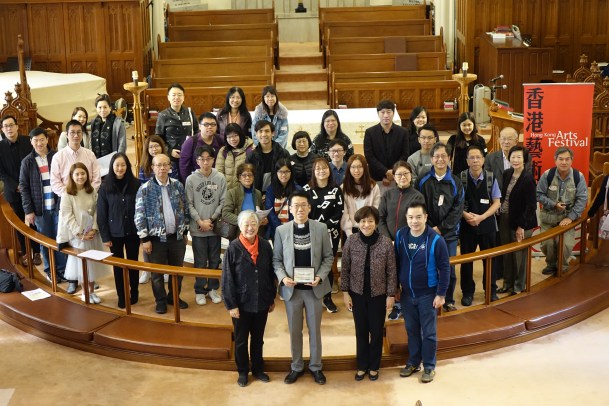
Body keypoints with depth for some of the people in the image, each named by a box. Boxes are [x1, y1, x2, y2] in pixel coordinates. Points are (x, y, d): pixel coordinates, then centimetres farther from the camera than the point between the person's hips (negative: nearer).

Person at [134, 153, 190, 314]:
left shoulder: (178, 186, 2)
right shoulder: (145, 189, -9)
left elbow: (185, 210, 10)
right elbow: (139, 216, -9)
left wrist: (185, 231, 9)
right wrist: (145, 239, -11)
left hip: (177, 236, 3)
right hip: (156, 238, -3)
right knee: (157, 272, 8)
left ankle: (174, 297, 33)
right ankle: (161, 301, 25)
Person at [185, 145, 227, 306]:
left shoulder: (220, 178, -3)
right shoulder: (191, 179, -5)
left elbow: (223, 202, -2)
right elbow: (189, 204, -3)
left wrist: (211, 220, -9)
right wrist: (200, 221, -11)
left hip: (215, 226, 1)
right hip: (197, 228, -1)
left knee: (215, 260, 12)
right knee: (200, 261, 6)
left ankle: (213, 288, 26)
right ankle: (199, 290, 19)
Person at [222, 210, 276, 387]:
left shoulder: (265, 246, -4)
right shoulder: (233, 248, -13)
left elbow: (271, 274, 4)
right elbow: (227, 279, -11)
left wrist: (272, 299, 7)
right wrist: (231, 305, -13)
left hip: (261, 303, 3)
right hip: (241, 304, -3)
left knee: (258, 339, 18)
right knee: (241, 340, 13)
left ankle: (258, 369, 34)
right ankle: (242, 372, 29)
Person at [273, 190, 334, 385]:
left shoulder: (321, 228, -4)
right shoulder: (281, 230, -3)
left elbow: (328, 256, -1)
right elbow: (276, 259, 2)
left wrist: (320, 277, -15)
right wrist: (283, 277, -15)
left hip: (314, 288, 0)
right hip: (291, 288, 1)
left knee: (315, 329, 12)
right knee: (294, 331, 12)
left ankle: (316, 367, 28)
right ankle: (296, 367, 28)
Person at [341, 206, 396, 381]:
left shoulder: (386, 242, -12)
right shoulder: (351, 241, -9)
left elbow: (391, 271, -6)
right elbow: (345, 269, -1)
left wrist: (391, 295, -6)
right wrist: (345, 292, -2)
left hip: (378, 294, -1)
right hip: (357, 293, 1)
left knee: (376, 332, 11)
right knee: (361, 331, 13)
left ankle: (374, 366, 29)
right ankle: (362, 365, 29)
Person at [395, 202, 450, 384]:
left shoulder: (435, 240, -17)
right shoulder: (400, 236, -4)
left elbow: (444, 269, -12)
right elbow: (396, 263, 6)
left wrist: (441, 294, -12)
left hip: (427, 294, -4)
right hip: (407, 294, 4)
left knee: (429, 332, 7)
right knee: (411, 330, 17)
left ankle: (429, 366, 21)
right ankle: (413, 362, 32)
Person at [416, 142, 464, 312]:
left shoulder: (455, 182, 3)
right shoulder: (423, 181, 0)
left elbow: (458, 209, -2)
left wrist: (441, 228, -10)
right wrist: (430, 228, -11)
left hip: (449, 233, 1)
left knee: (449, 268, 5)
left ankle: (448, 300, 22)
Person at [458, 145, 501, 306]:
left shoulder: (491, 177, -6)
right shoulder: (461, 177, -10)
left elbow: (496, 202, -2)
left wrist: (481, 217, -13)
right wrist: (465, 215, -20)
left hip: (487, 224, 1)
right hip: (466, 224, -1)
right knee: (466, 259, 8)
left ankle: (491, 290, 29)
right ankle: (467, 292, 23)